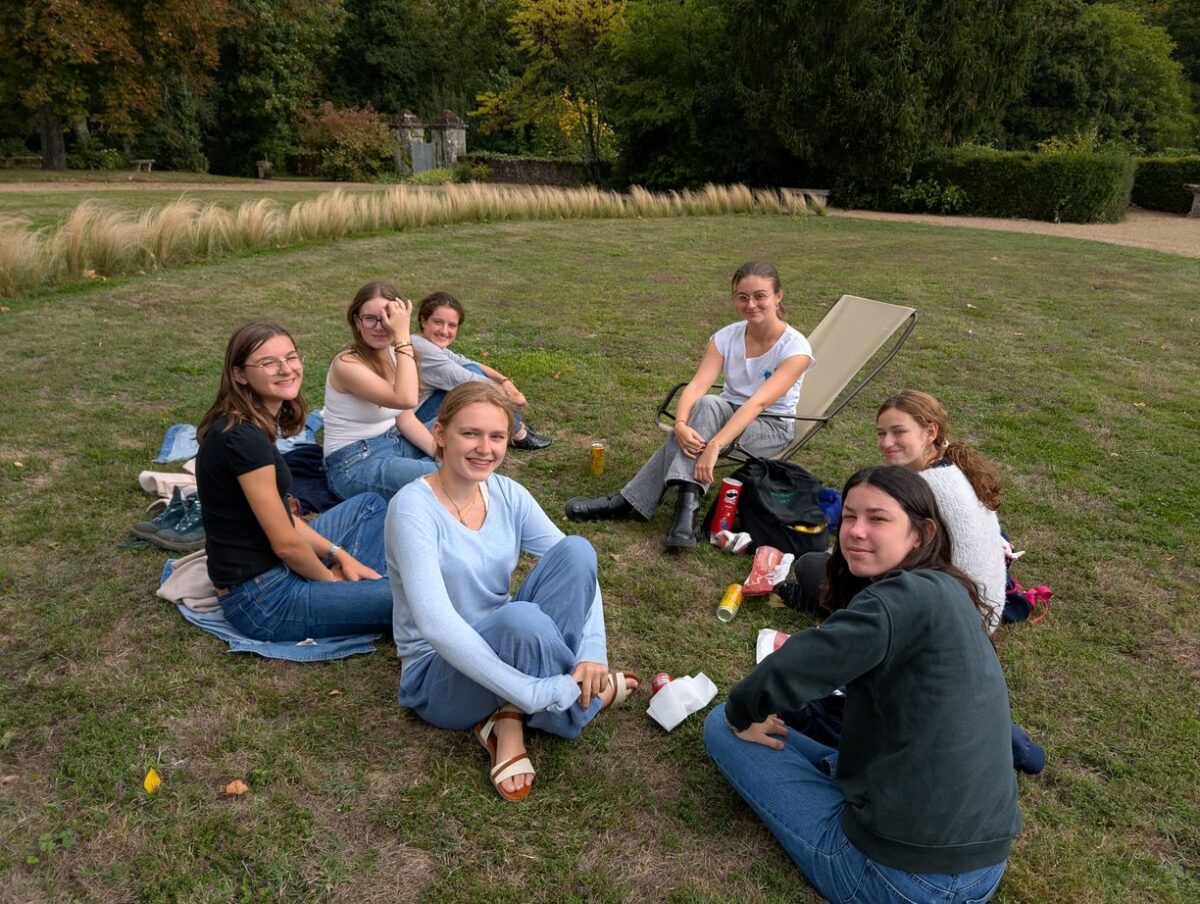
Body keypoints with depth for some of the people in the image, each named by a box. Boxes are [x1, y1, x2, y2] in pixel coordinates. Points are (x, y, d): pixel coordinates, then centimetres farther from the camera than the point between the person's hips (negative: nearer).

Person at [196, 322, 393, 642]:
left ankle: (362, 586, 9)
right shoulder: (245, 438, -25)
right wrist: (329, 578, -3)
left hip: (271, 567, 10)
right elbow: (285, 543, -20)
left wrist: (339, 554, 6)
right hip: (261, 599, -10)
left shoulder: (245, 425, 6)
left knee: (370, 503, 22)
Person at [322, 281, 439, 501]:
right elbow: (406, 399, -35)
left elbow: (405, 418, 4)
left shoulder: (394, 354, 3)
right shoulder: (348, 363, -21)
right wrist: (403, 336, -32)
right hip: (355, 464, -8)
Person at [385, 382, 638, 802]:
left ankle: (510, 719, -14)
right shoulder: (414, 507, -22)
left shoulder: (508, 494, -4)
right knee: (520, 618, -38)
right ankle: (589, 696, -7)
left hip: (498, 649, 6)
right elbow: (435, 625, -32)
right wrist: (537, 694, -35)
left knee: (576, 548, -18)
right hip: (439, 675, -5)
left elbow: (579, 568, -8)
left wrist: (592, 654, -26)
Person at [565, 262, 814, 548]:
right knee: (706, 405, -34)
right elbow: (696, 386, -19)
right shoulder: (726, 337, -6)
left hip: (771, 429, -3)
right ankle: (686, 508, -37)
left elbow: (758, 402, -31)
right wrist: (681, 424, -41)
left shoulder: (795, 347, -18)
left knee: (707, 406, -34)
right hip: (725, 416, 4)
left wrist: (714, 445, -44)